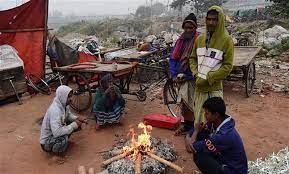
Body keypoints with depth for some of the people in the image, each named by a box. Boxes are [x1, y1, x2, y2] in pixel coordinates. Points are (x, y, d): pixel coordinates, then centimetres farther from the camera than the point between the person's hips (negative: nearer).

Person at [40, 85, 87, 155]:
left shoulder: (63, 104, -7)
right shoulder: (55, 110, -33)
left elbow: (69, 115, 11)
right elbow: (57, 132, -39)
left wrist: (77, 119, -10)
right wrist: (74, 125, -30)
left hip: (56, 132, 8)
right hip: (47, 141, -8)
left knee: (76, 124, -1)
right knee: (64, 138, -36)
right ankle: (57, 149, -5)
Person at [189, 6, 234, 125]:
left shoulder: (226, 40, -7)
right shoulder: (200, 39, 8)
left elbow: (228, 66, -10)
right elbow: (193, 58, 14)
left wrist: (208, 78, -14)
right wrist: (196, 74, -3)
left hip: (214, 89, -4)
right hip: (199, 88, 5)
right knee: (198, 120, 16)